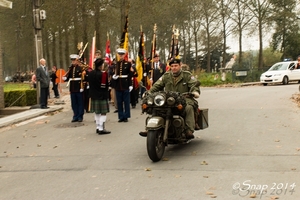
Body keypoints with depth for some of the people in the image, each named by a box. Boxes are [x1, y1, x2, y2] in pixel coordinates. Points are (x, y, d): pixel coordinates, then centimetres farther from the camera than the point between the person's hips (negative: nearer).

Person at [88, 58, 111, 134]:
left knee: (97, 112, 15)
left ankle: (98, 127, 20)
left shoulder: (90, 73, 4)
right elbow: (105, 85, -14)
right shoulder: (103, 74, -18)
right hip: (102, 96, -7)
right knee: (103, 113, -2)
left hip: (94, 95, 7)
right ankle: (101, 129, -5)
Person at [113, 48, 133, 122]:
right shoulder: (115, 63, 6)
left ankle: (126, 116, 12)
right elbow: (113, 73, 9)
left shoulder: (128, 63, 0)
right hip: (118, 86, 3)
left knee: (126, 102, 4)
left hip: (125, 85, -2)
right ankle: (121, 116, 14)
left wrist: (130, 85, -7)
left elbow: (130, 75, -2)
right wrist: (113, 76, -14)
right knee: (119, 102, 6)